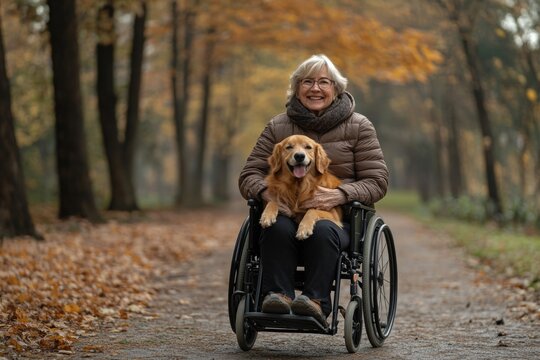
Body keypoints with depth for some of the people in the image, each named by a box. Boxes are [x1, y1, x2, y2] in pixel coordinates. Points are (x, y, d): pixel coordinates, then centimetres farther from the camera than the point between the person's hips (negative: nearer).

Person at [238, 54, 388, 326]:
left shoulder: (358, 126, 8)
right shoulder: (277, 127, 12)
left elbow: (376, 182, 1)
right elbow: (249, 175, 9)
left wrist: (339, 195, -19)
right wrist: (267, 192, -16)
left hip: (340, 218, -1)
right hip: (288, 213, 1)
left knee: (322, 230, -37)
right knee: (278, 228, -35)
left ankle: (316, 301, -40)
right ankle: (278, 294, -38)